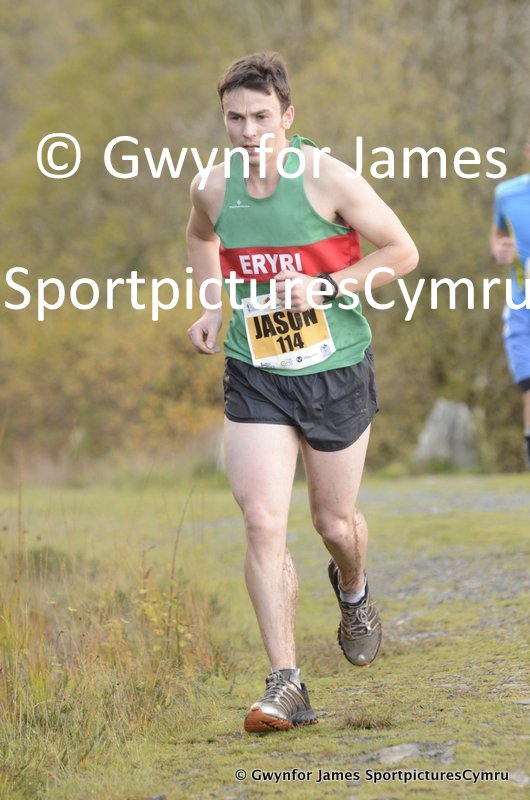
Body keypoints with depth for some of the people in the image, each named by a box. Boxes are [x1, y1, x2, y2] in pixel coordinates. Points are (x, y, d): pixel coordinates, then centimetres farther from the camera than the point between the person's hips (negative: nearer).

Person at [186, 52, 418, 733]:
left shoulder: (326, 178, -14)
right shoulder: (212, 188, -3)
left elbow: (402, 252, -7)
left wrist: (327, 287, -18)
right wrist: (210, 307, 8)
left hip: (337, 371, -2)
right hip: (255, 376, 2)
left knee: (334, 522, 12)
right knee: (263, 523, -14)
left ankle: (353, 592, 50)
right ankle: (285, 684, -12)